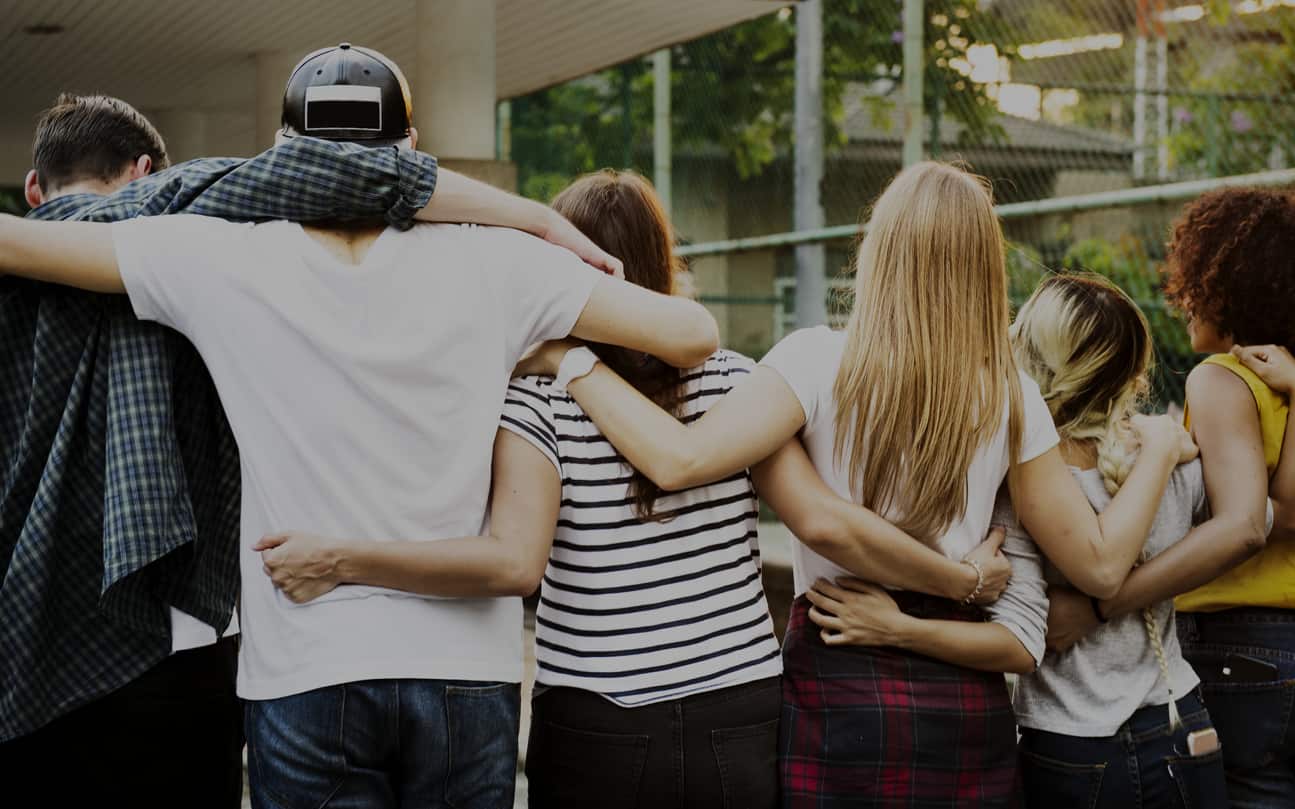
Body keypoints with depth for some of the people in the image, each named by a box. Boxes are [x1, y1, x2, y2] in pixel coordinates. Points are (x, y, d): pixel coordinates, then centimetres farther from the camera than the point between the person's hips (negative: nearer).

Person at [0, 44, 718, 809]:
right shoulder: (487, 264, -4)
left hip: (303, 675, -1)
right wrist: (570, 349, 13)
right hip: (468, 671, 1)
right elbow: (693, 334, -5)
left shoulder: (226, 263, -4)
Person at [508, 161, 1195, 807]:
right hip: (965, 701, 2)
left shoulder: (822, 361, -10)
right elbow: (1100, 564, 2)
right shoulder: (1009, 395, -1)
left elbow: (678, 459, -23)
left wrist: (563, 354, -11)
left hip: (837, 690, -2)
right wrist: (1158, 449, 17)